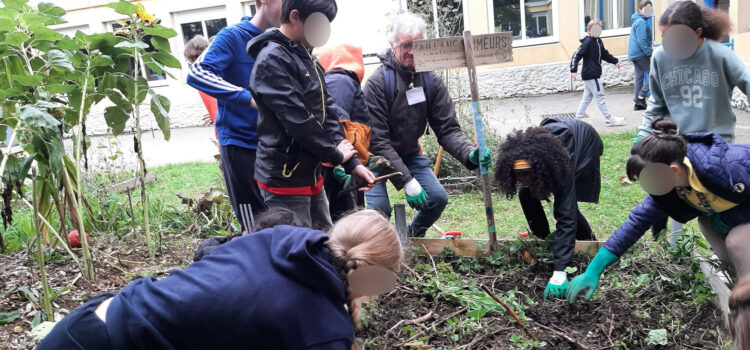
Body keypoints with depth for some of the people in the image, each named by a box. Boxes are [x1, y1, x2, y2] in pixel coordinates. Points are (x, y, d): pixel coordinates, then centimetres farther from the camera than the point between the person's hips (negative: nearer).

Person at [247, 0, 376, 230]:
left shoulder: (307, 57, 12)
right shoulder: (273, 60, -17)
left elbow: (327, 110, 10)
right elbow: (297, 121, -23)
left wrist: (351, 162, 1)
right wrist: (336, 155, -10)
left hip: (310, 175, 9)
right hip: (284, 179, -9)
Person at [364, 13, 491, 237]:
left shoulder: (431, 81, -8)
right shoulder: (378, 82, -23)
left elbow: (447, 129, -9)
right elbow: (377, 140, -26)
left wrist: (469, 154, -30)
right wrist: (407, 181, -31)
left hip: (410, 153, 5)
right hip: (378, 156, -5)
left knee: (438, 198, -2)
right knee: (379, 209, -19)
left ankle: (413, 236, 27)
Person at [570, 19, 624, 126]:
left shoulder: (598, 41, 12)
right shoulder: (587, 42, -15)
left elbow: (604, 54, 27)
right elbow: (577, 55, -19)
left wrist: (615, 61, 26)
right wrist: (573, 70, -26)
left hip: (594, 74, 9)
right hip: (590, 74, -9)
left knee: (587, 97, 12)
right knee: (600, 96, -4)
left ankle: (578, 118, 17)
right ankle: (609, 119, 2)